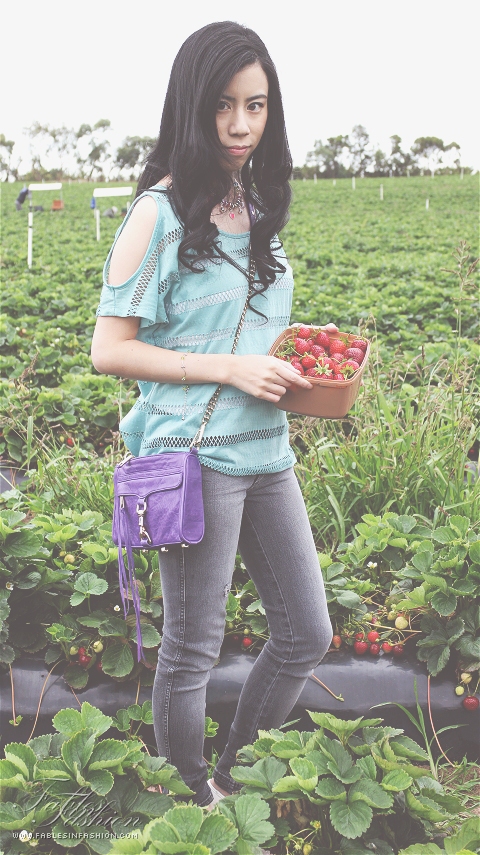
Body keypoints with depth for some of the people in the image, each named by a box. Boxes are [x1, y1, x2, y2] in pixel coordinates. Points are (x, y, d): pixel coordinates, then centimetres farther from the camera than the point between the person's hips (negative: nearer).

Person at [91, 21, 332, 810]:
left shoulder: (257, 208, 11)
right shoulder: (160, 215, -10)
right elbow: (108, 351, -11)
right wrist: (230, 368, -17)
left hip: (267, 454, 8)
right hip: (195, 456, -7)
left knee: (308, 636, 14)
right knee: (194, 648, 6)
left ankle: (238, 774, 35)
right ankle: (191, 801, 29)